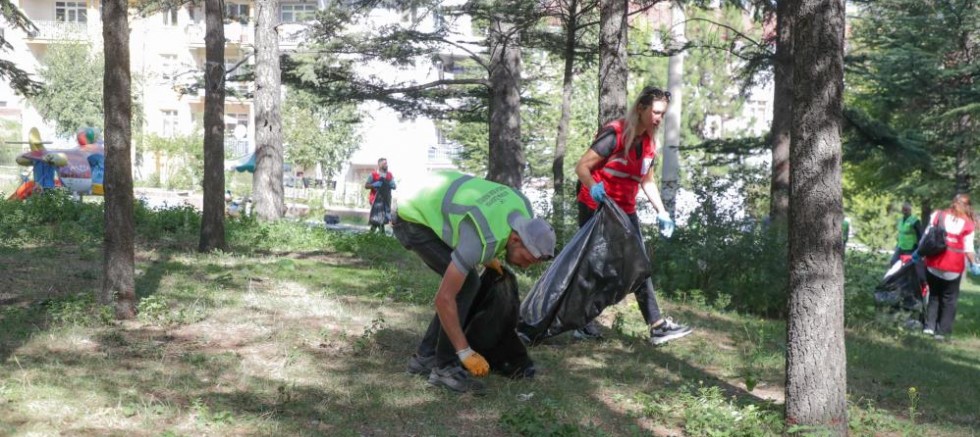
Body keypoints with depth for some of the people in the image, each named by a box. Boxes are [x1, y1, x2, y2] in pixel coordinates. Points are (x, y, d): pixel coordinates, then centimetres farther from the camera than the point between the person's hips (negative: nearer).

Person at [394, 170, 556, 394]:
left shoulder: (523, 208, -11)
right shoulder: (481, 241, -35)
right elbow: (443, 298, -32)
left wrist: (488, 258, 14)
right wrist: (465, 353, -27)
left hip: (429, 209, 9)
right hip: (413, 221, -9)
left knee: (463, 284, 3)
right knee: (466, 284, -17)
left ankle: (424, 357, 10)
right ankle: (445, 367, -10)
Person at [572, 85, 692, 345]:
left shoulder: (649, 143, 6)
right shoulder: (615, 134, -17)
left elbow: (647, 181, 17)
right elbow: (582, 167, -20)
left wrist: (662, 212, 9)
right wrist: (592, 186, -40)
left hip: (625, 212, 7)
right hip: (594, 209, -7)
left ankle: (657, 326, 1)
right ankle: (582, 324, 12)